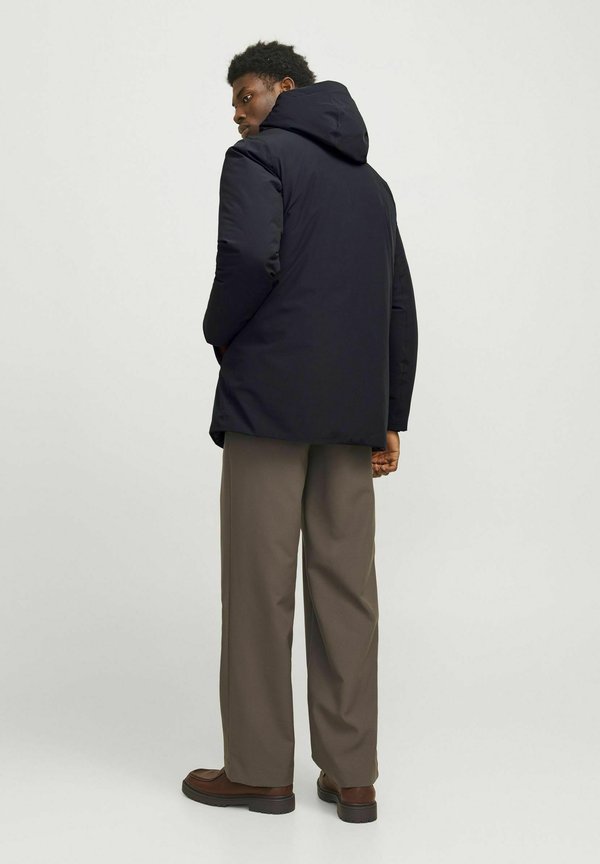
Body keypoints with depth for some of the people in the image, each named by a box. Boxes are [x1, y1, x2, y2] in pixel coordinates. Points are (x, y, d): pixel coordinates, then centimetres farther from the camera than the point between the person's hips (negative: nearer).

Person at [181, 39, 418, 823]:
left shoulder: (260, 158, 0)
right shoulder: (372, 183, 22)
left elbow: (250, 258, -20)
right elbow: (401, 310, 17)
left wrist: (220, 334, -1)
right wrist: (391, 419, 17)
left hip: (270, 398, -6)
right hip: (351, 410, 6)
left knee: (259, 584, 0)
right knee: (345, 586, 6)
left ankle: (259, 770, 7)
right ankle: (352, 777, 9)